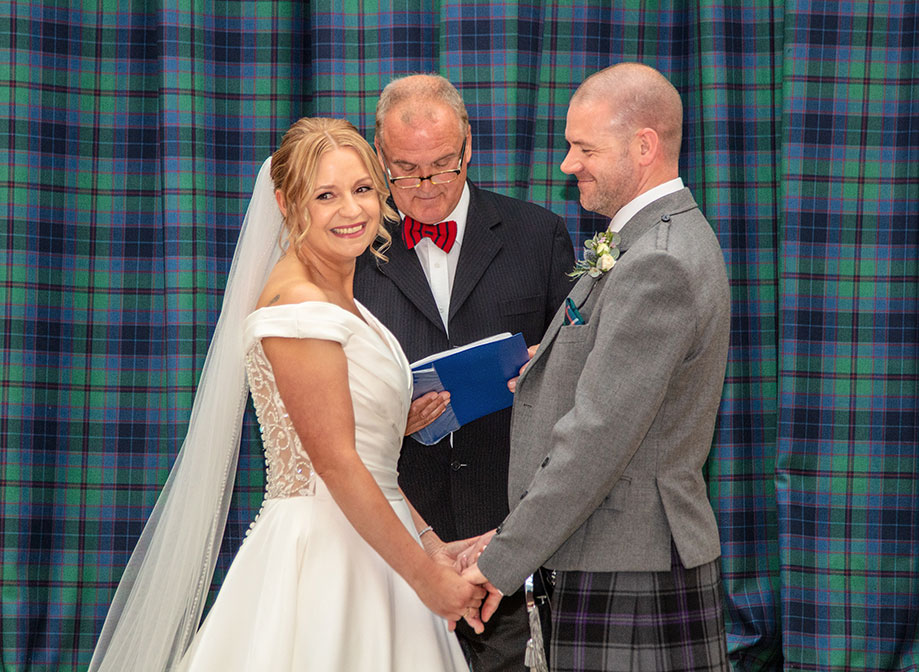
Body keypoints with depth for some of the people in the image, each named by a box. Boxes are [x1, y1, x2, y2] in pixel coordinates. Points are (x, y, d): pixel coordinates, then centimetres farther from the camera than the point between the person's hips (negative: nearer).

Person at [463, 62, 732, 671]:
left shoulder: (657, 266, -19)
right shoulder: (672, 239, 15)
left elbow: (600, 437, -22)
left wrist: (502, 562, -18)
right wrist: (538, 376, 5)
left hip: (626, 574, -10)